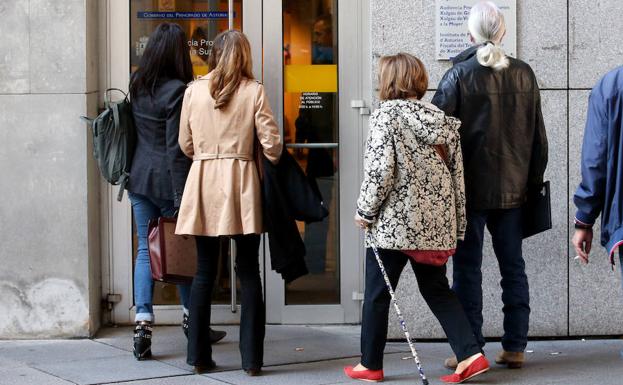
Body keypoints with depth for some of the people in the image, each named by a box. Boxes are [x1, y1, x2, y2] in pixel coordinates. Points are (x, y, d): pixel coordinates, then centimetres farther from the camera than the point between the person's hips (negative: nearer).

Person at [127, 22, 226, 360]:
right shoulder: (177, 91, -16)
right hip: (166, 180, -6)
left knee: (145, 250, 7)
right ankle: (192, 319, 25)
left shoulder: (137, 85, 4)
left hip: (138, 178, 6)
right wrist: (181, 198, -15)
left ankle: (142, 325, -3)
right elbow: (176, 149, -17)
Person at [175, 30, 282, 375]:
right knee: (248, 272, 5)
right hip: (241, 183, -2)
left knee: (204, 272, 8)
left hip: (203, 180, 2)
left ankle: (199, 355, 10)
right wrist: (272, 163, 17)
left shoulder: (194, 90, 2)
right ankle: (251, 357, 4)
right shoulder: (254, 91, -3)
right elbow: (271, 145, -4)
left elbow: (185, 144, 10)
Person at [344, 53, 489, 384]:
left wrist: (365, 211, -5)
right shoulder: (441, 118, 9)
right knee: (437, 290, 14)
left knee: (377, 294, 7)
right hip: (436, 224, 6)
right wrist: (455, 226, 14)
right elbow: (457, 173, 9)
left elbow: (380, 169, -16)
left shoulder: (386, 114, -9)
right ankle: (470, 354, 2)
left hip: (394, 221, -6)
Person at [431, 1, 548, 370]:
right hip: (513, 188, 4)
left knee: (468, 268, 2)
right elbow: (539, 135, 8)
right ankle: (515, 346, 13)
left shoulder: (459, 75, -8)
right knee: (513, 267, 10)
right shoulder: (524, 75, 3)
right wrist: (534, 181, 17)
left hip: (469, 188, -3)